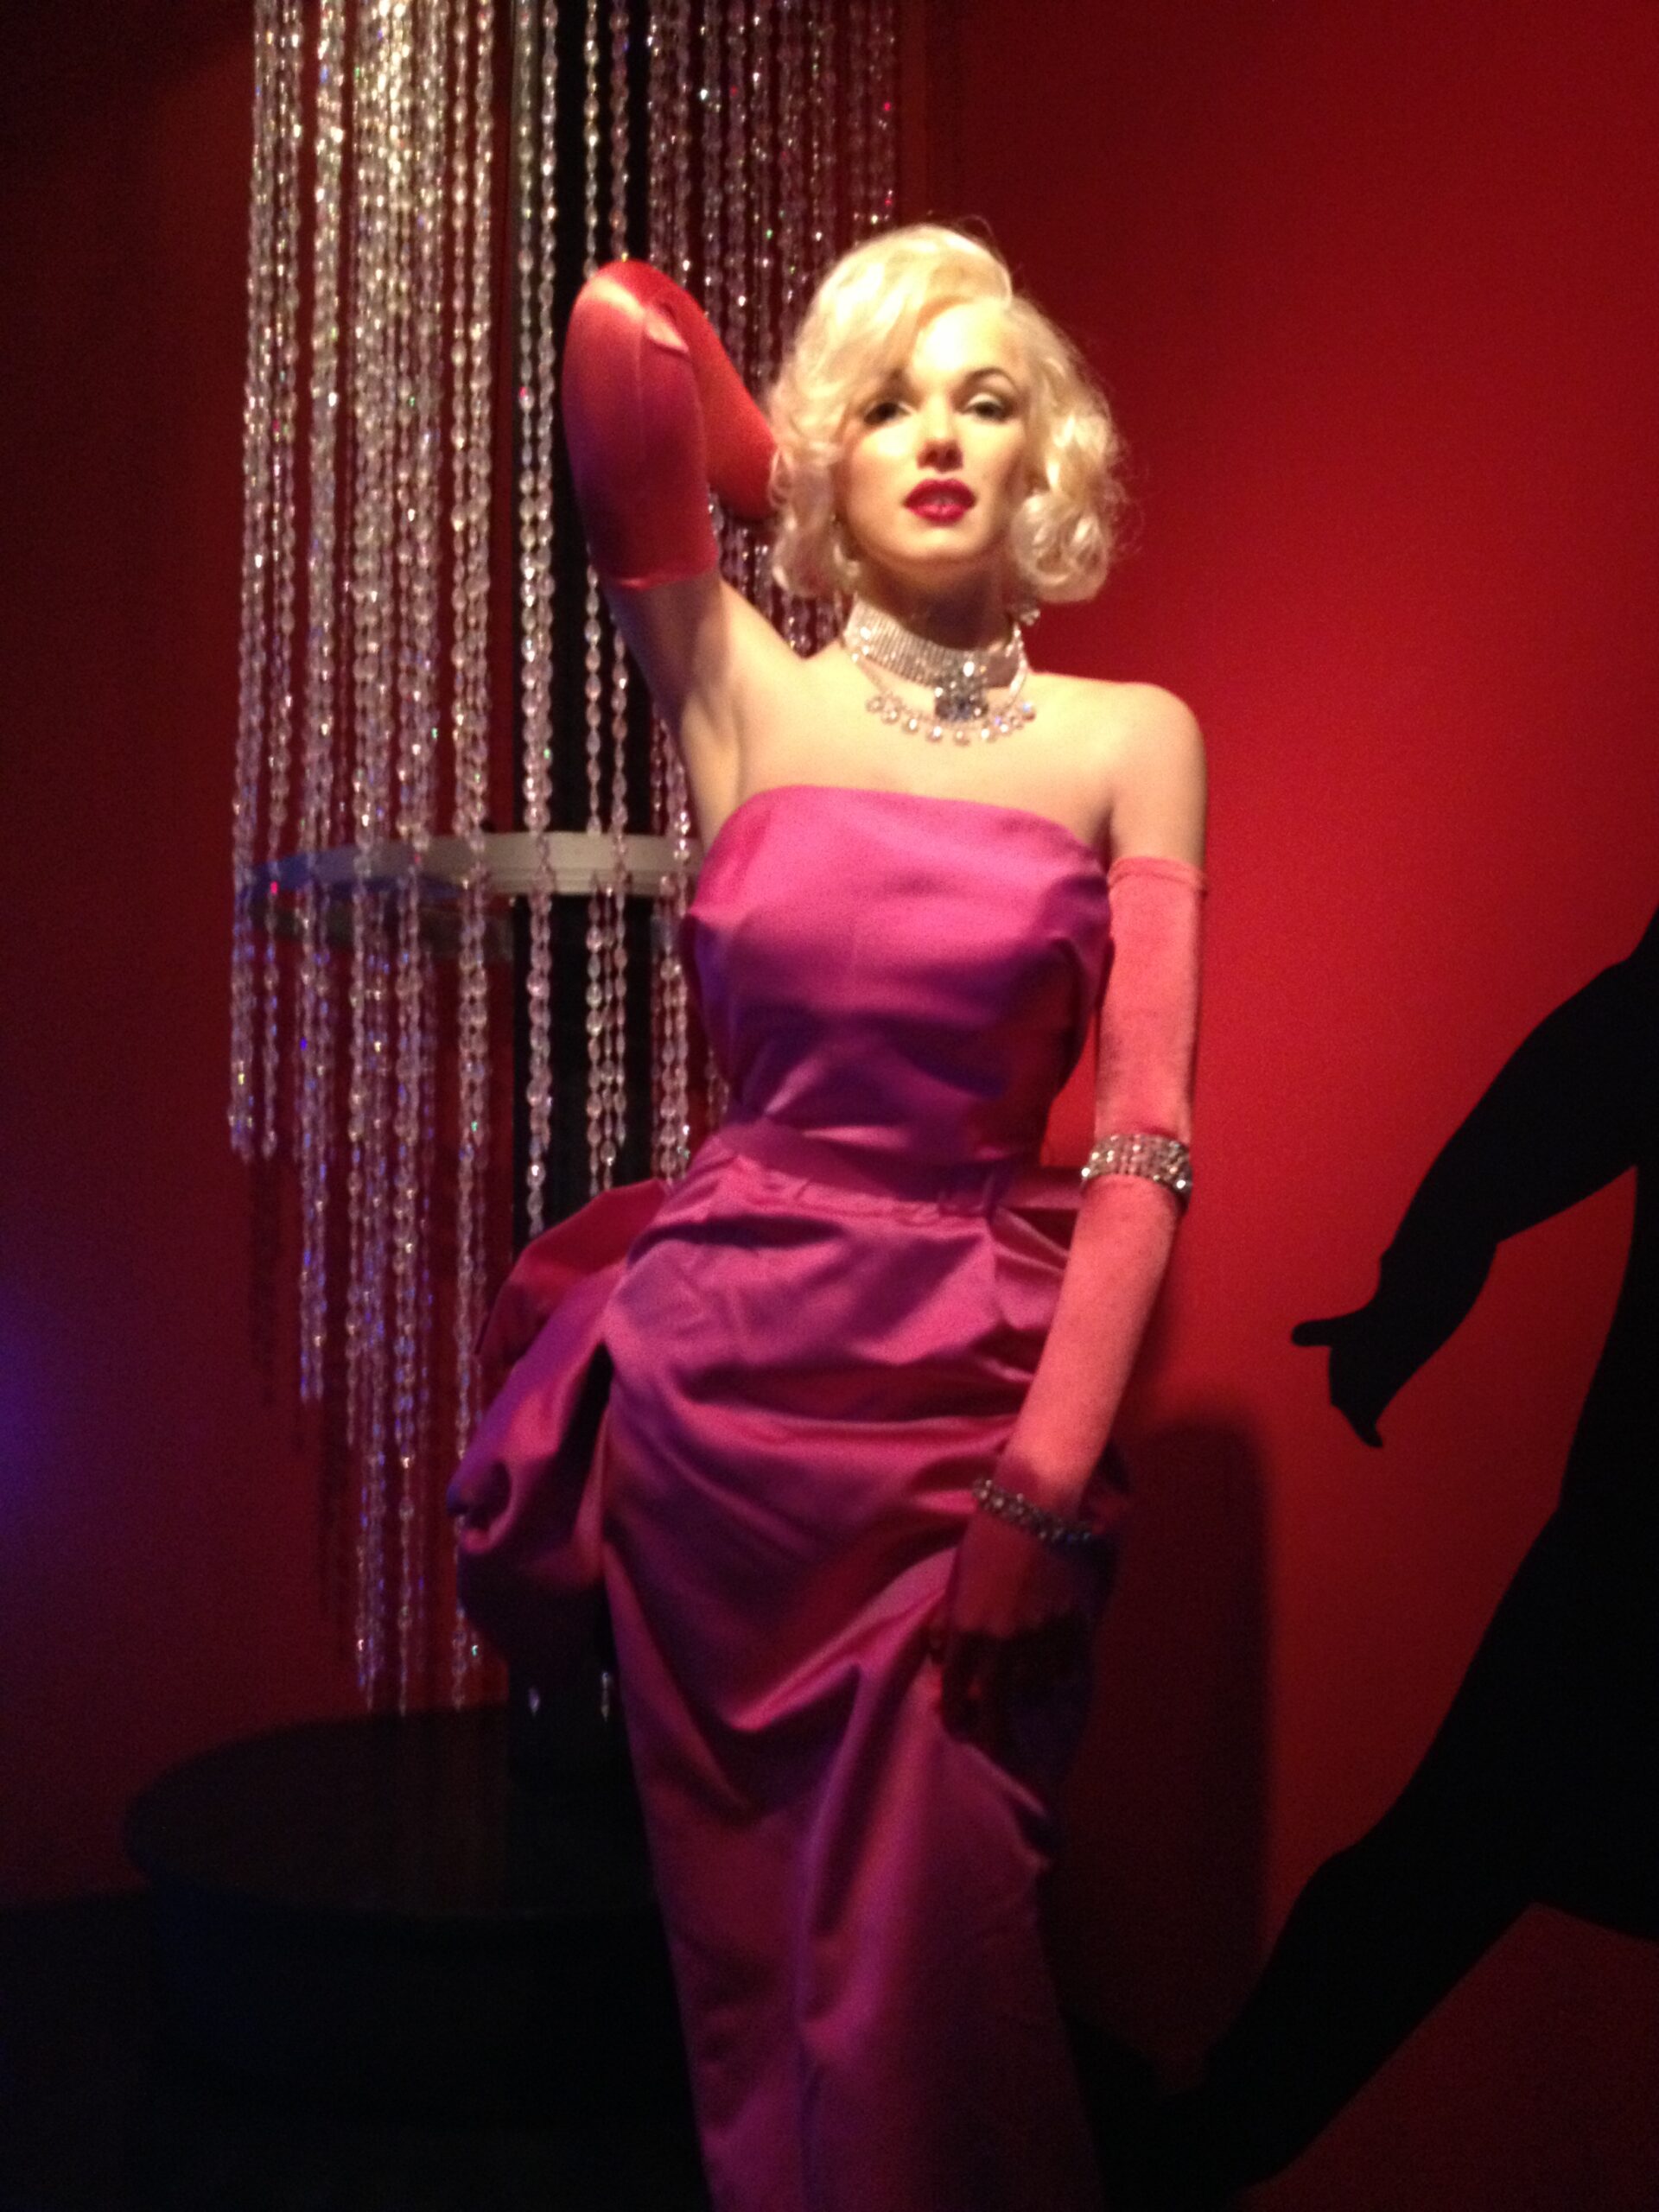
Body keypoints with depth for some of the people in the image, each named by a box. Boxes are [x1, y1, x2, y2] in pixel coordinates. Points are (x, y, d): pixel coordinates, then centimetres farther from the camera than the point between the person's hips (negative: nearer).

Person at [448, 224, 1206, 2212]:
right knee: (750, 1952, 15)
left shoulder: (1131, 744, 2)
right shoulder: (745, 700, 3)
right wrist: (803, 500, 9)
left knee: (923, 1974, 5)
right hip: (725, 1375, 1)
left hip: (989, 1382, 0)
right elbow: (619, 333, -6)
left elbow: (1145, 1145, -5)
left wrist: (1047, 1482, -14)